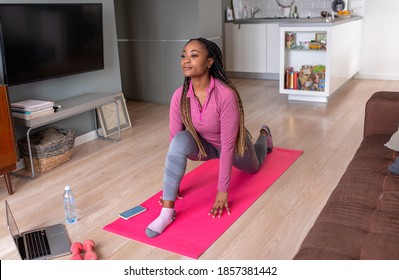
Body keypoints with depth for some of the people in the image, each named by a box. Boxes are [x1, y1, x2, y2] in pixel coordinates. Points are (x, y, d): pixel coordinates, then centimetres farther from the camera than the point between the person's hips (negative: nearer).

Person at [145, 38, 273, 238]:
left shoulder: (226, 95, -38)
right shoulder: (179, 97, -25)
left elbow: (227, 146, -35)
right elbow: (173, 140, -17)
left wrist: (222, 190, -31)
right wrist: (174, 183, -14)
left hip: (233, 144, -1)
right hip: (204, 144, 2)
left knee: (253, 167, 30)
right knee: (180, 141, -34)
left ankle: (264, 135, 62)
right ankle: (167, 212, -29)